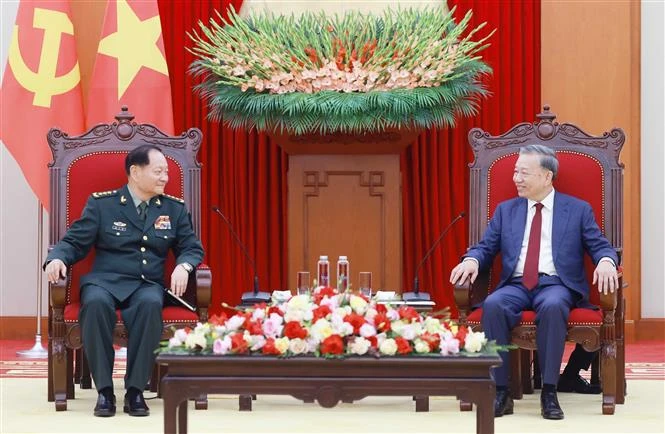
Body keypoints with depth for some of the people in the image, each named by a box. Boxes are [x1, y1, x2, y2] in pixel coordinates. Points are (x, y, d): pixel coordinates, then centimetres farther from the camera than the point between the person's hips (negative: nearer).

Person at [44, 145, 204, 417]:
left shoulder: (174, 208, 14)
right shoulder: (101, 204, 6)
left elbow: (192, 248, 14)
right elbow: (74, 242, 5)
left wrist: (183, 266, -10)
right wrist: (56, 259, -17)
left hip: (148, 285, 1)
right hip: (105, 281, -1)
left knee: (150, 304, -37)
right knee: (96, 302, -39)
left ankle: (136, 390, -29)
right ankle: (104, 390, -29)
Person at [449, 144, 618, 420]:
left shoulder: (578, 210, 11)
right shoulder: (506, 210, 18)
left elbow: (600, 246, 6)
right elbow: (485, 248, 13)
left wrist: (605, 261, -19)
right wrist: (471, 260, -11)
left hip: (556, 285, -2)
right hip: (516, 285, 2)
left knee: (553, 306, -39)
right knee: (493, 305, -33)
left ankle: (549, 392, -33)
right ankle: (500, 392, -30)